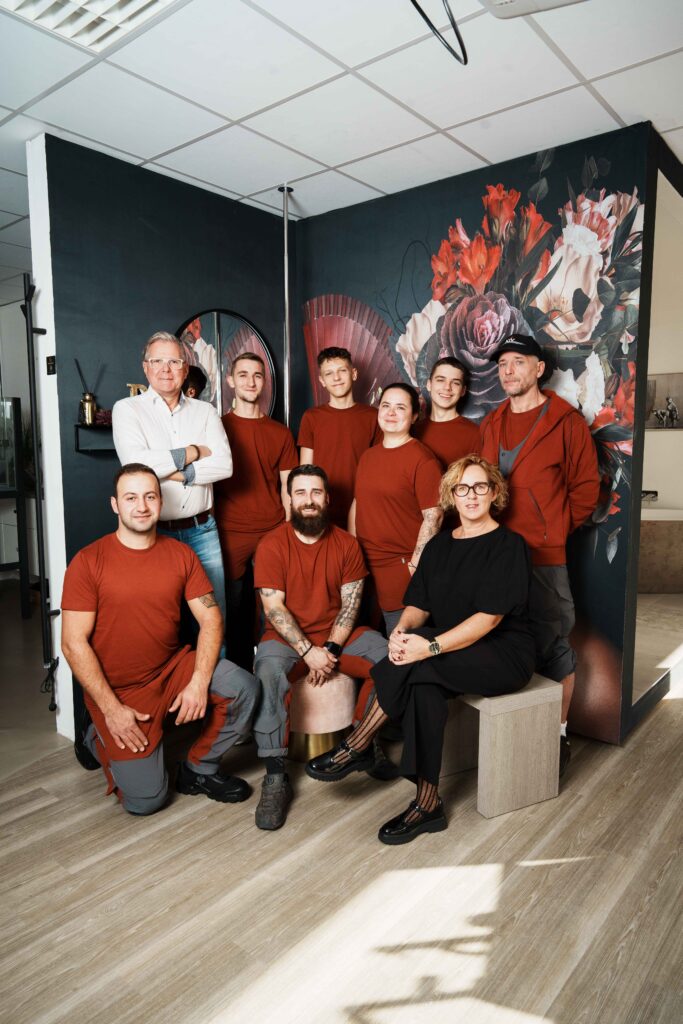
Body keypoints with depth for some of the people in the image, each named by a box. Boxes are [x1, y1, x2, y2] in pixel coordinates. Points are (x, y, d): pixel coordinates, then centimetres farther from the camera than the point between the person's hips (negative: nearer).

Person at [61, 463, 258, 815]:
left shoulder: (181, 554, -1)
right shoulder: (88, 562, -11)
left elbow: (210, 618, -3)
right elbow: (74, 643, -12)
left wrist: (200, 682, -17)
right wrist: (111, 709, -16)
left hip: (173, 668, 4)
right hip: (118, 690, -3)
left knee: (242, 687, -21)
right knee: (146, 799, -9)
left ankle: (198, 769, 4)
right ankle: (98, 740, 23)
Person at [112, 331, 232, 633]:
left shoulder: (205, 411, 9)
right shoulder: (127, 409, 1)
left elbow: (224, 464, -6)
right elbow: (135, 463, -16)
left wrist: (176, 473, -15)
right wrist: (192, 452, -7)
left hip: (202, 530, 2)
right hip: (153, 531, -2)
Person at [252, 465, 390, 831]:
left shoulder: (346, 544, 1)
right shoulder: (272, 545, -7)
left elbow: (350, 604, -2)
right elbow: (274, 608, -12)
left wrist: (331, 649, -16)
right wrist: (308, 651, -21)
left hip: (338, 634, 3)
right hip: (286, 638, -3)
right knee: (268, 671, -34)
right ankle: (275, 779, -23)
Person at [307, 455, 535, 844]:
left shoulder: (509, 545, -7)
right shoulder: (440, 545, 12)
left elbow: (489, 617, -18)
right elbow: (419, 604, 4)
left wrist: (431, 646, -29)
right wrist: (402, 630, -20)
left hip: (504, 653, -5)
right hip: (450, 653, 5)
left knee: (419, 664, -32)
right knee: (426, 685, -31)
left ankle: (358, 744, -18)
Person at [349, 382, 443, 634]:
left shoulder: (422, 459, -10)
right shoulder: (367, 456, 11)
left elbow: (433, 516, -14)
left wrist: (415, 565, -15)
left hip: (400, 567, -6)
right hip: (362, 564, 6)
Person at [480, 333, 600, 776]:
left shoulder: (566, 421, -3)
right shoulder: (492, 424, 12)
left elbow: (586, 485, -2)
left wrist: (557, 528, -3)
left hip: (543, 556, -5)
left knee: (552, 645, 5)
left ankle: (558, 736, 22)